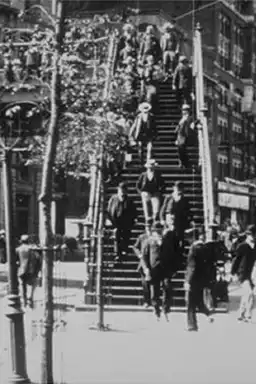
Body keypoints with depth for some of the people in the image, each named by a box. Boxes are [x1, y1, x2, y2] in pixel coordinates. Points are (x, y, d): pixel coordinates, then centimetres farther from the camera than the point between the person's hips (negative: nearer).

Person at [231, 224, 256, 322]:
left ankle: (241, 315, 22)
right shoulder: (242, 247, -10)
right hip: (241, 274, -7)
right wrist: (233, 273, -11)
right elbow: (236, 260, -9)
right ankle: (248, 315, -18)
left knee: (246, 295, 12)